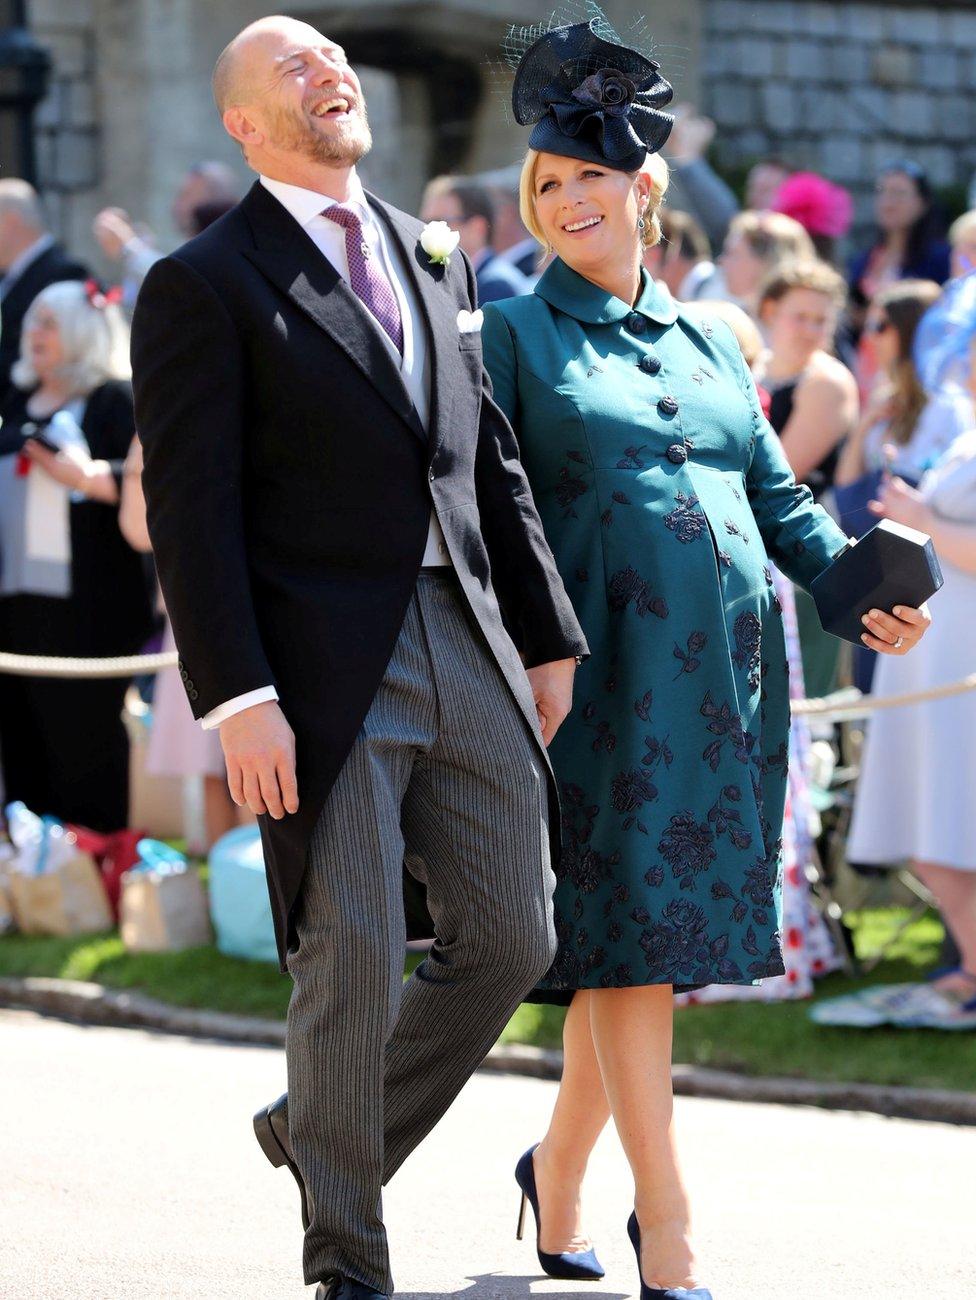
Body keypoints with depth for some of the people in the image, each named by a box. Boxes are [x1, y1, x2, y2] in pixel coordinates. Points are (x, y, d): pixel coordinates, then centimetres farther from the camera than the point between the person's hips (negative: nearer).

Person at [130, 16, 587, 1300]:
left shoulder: (431, 257, 17)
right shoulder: (205, 284, -3)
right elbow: (191, 508, -9)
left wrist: (548, 635, 16)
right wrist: (237, 698, -16)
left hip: (469, 649, 6)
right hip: (327, 668, -6)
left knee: (511, 938, 6)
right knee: (352, 957, -6)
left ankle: (326, 1132, 27)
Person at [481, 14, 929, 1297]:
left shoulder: (705, 339, 17)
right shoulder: (517, 334, 3)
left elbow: (777, 493, 17)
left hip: (728, 664, 5)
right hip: (606, 663, -5)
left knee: (663, 935, 9)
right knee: (627, 934, -8)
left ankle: (559, 1168, 28)